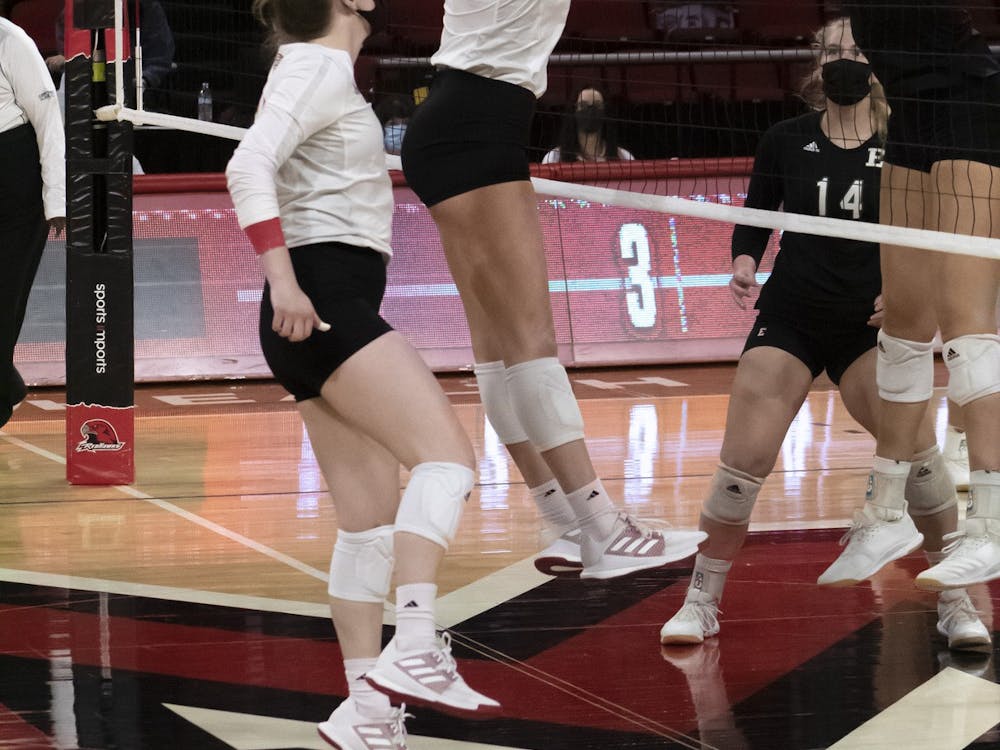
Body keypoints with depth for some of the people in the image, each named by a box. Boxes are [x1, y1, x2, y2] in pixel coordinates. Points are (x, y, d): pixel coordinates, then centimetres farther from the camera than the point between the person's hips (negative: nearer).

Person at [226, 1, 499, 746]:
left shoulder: (316, 70, 22)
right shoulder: (321, 69, -6)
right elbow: (249, 167, -21)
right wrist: (282, 278, -30)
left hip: (326, 312, 10)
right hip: (325, 304, -10)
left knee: (372, 521, 7)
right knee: (446, 453, -20)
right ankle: (414, 649, -32)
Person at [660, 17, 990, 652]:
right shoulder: (786, 142, 0)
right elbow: (755, 218, 10)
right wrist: (745, 261, -10)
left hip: (870, 325, -1)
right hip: (790, 319, 1)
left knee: (918, 451, -18)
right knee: (745, 461, -9)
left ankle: (956, 606, -2)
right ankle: (702, 603, 9)